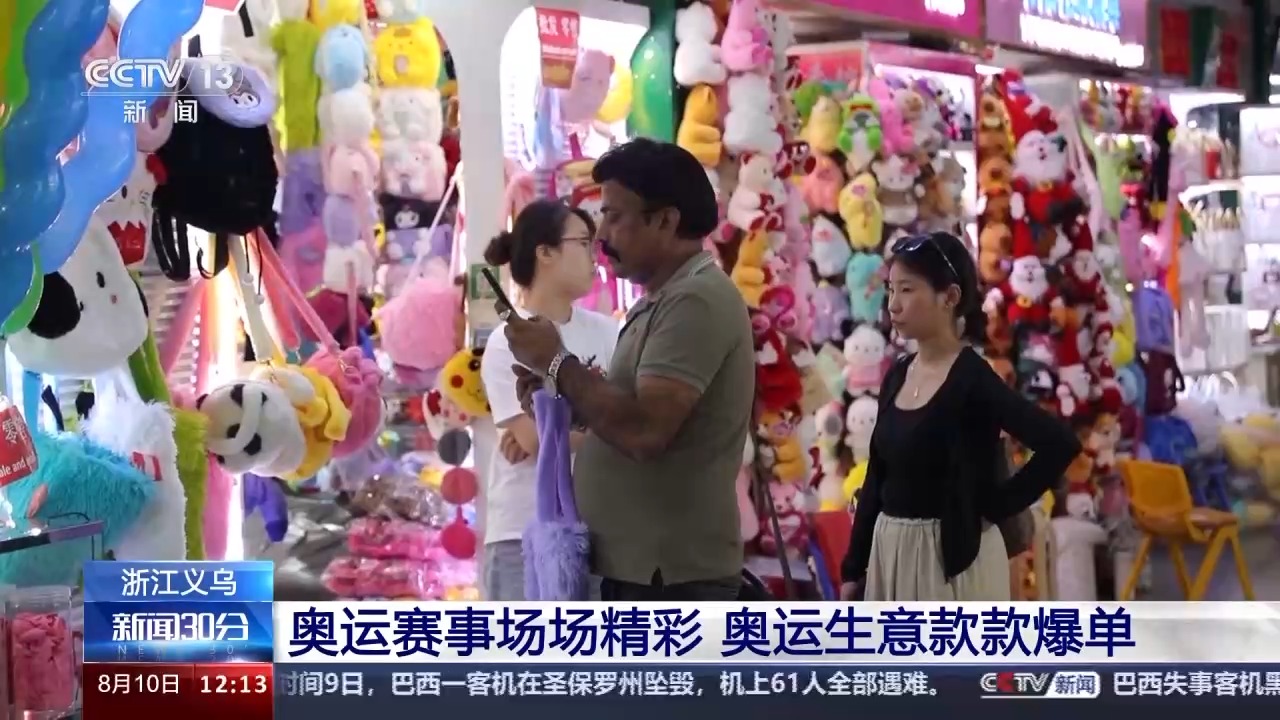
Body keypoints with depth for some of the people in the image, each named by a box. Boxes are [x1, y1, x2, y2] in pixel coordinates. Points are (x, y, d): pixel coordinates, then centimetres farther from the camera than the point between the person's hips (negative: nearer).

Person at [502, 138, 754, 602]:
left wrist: (558, 362, -12)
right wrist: (557, 385, 4)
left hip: (672, 574, -11)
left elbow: (645, 429, -25)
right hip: (640, 569, 11)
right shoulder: (663, 303, 17)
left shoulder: (696, 301, -15)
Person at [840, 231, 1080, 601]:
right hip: (891, 552, 7)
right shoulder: (897, 376, 9)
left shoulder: (972, 379, -13)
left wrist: (996, 506, -15)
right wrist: (853, 568, 13)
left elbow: (1060, 443, -23)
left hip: (951, 557, -7)